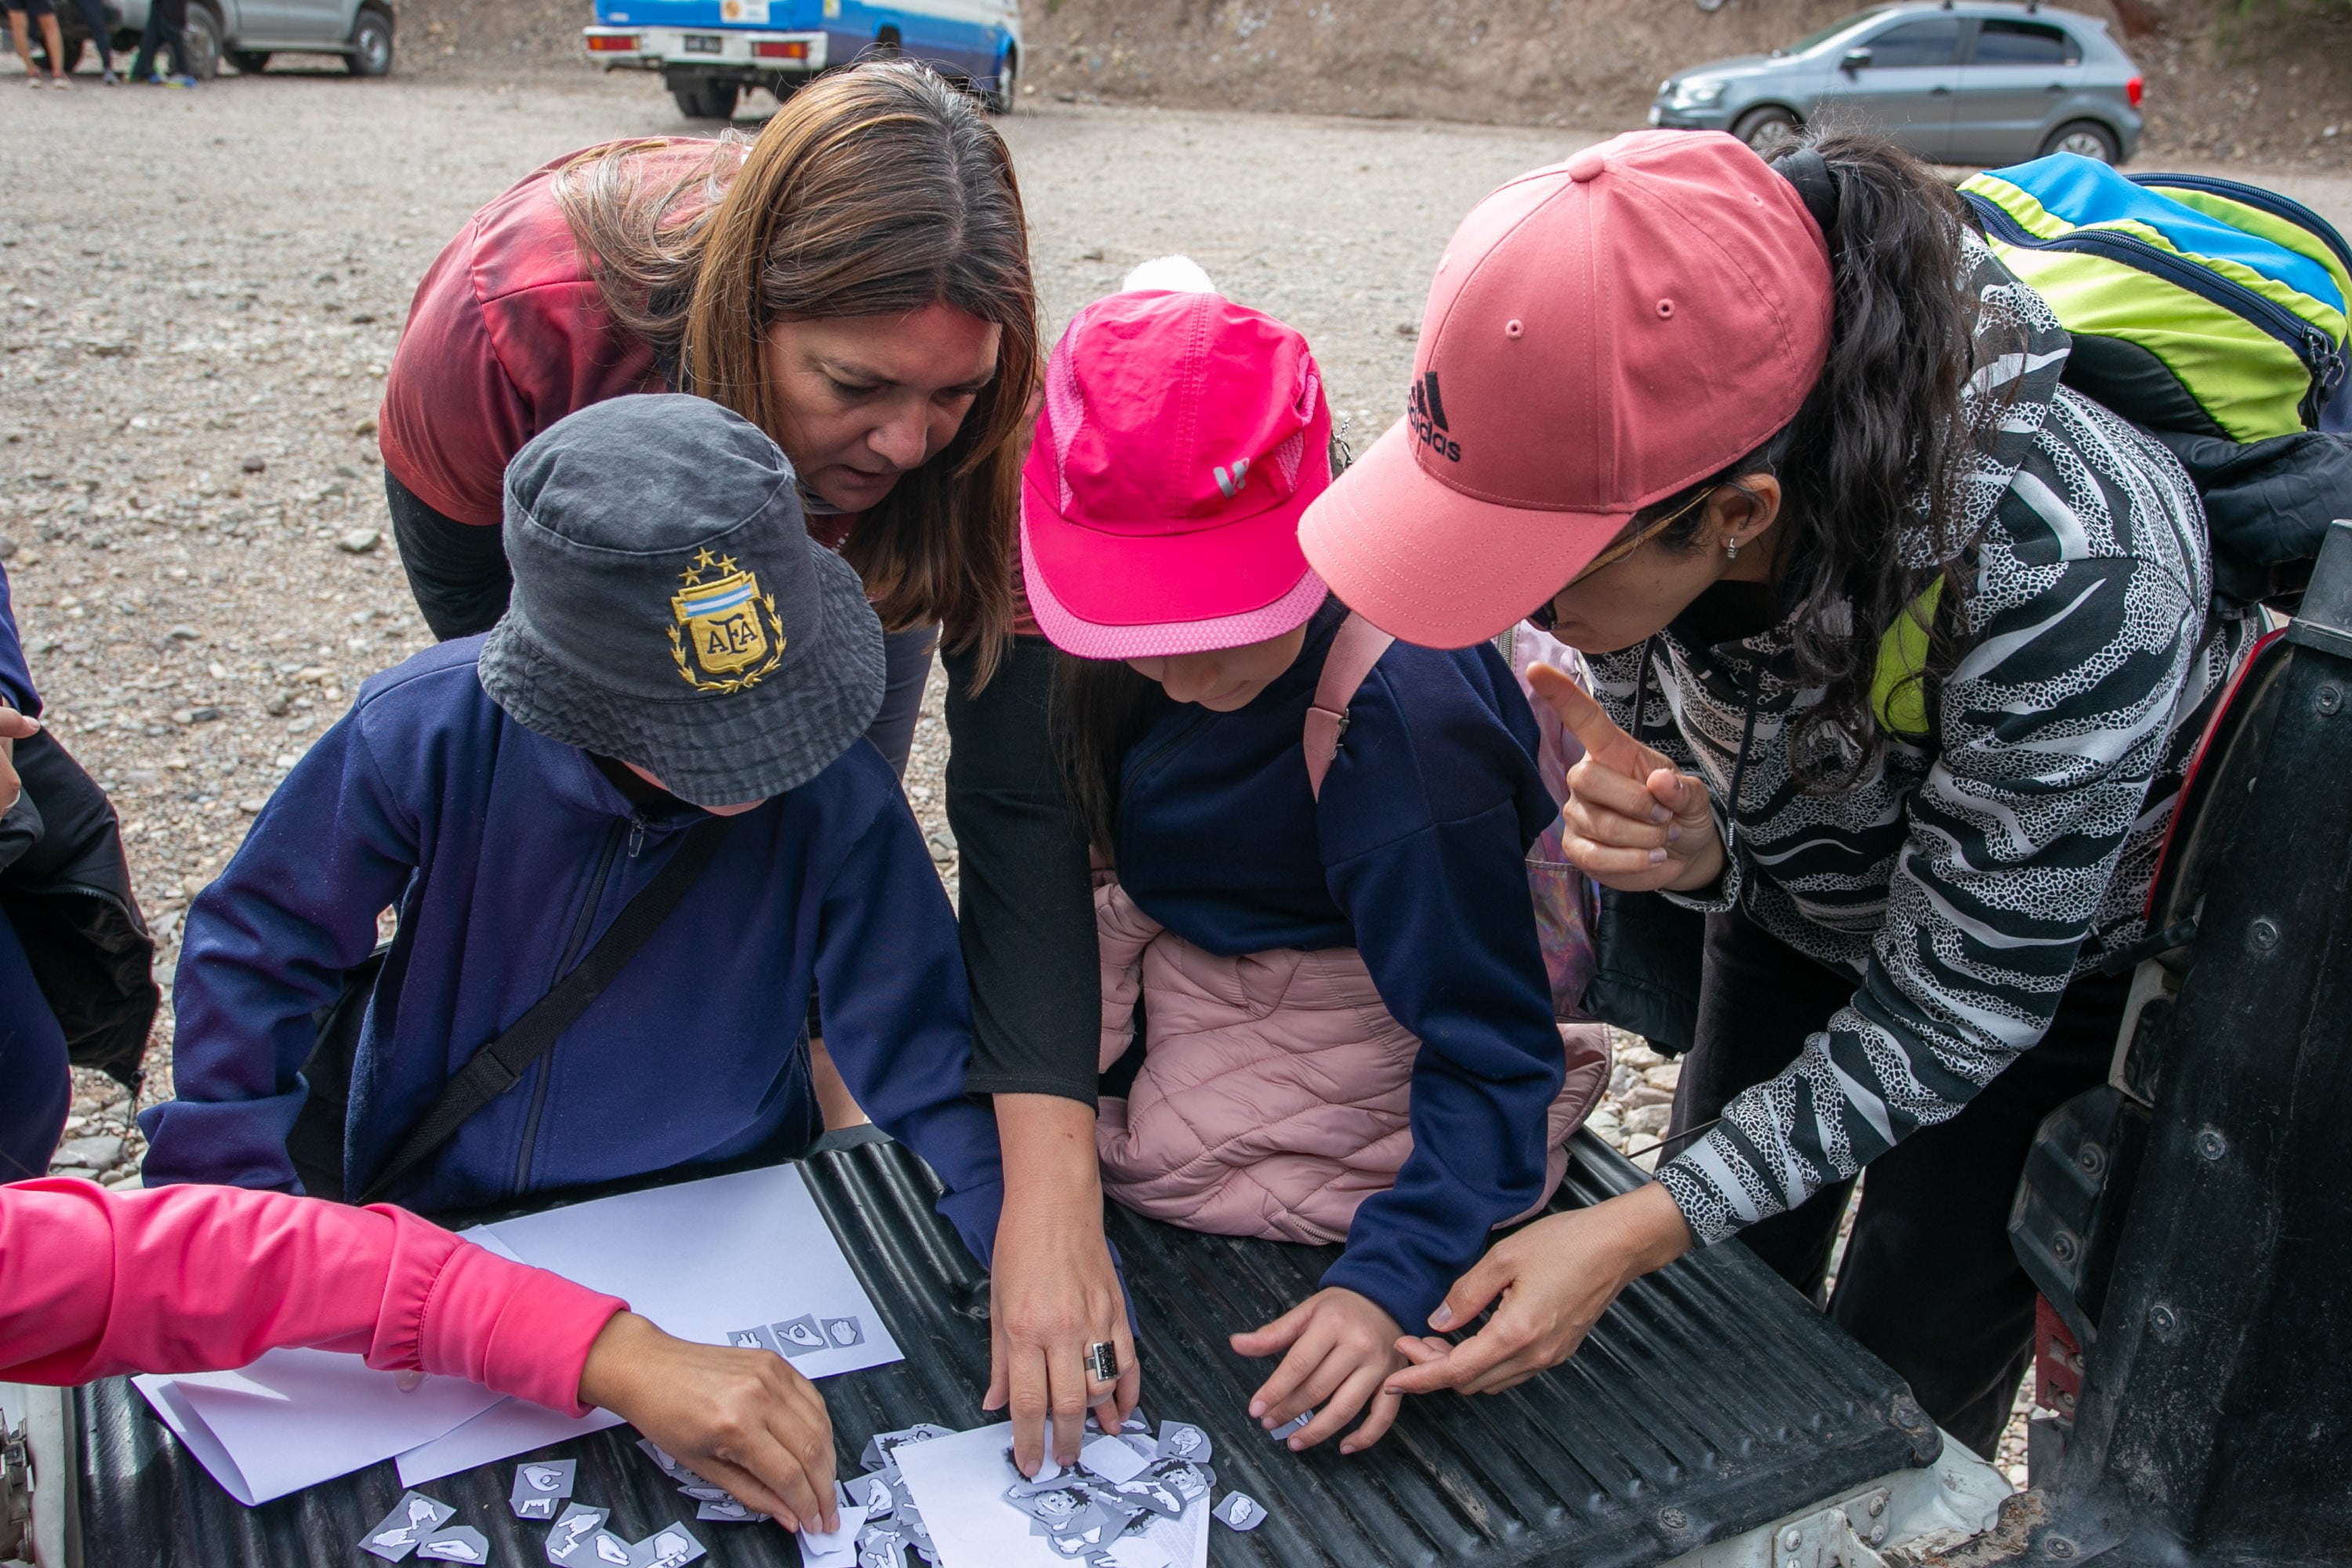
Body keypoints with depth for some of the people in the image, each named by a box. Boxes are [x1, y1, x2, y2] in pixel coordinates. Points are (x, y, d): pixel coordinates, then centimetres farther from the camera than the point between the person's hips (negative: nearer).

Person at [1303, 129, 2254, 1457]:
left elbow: (1955, 1007, -29)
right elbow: (1663, 750, -9)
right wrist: (1691, 849, -34)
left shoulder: (2063, 566, -42)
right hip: (1801, 913, 4)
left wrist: (1635, 1233, -32)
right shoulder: (1627, 473, -27)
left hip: (2062, 961, -4)